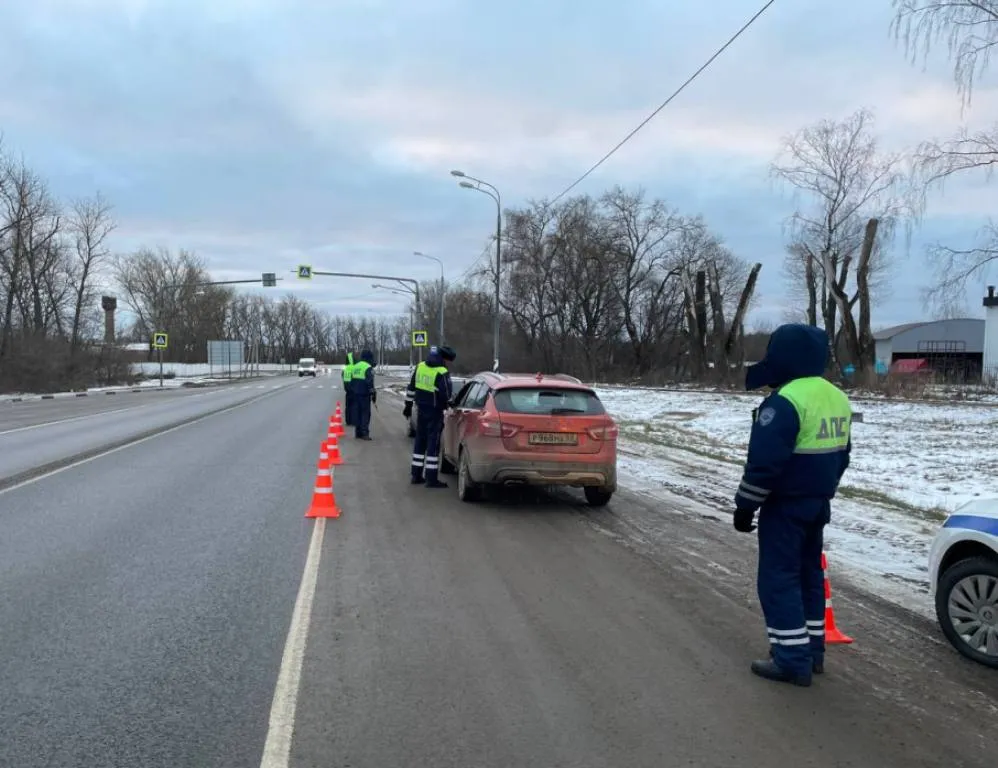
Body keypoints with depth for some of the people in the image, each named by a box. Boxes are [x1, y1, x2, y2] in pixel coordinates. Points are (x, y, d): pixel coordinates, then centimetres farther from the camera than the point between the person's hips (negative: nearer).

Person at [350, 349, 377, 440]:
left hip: (356, 393, 7)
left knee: (357, 412, 11)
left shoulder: (355, 367, 13)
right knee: (365, 413, -4)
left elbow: (351, 381, 19)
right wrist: (373, 394, -11)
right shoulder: (368, 368, -12)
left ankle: (358, 432, 15)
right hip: (364, 394, -7)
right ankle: (365, 433, -7)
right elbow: (370, 383, -17)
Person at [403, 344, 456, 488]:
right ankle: (431, 479, -2)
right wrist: (448, 403, 4)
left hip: (421, 410, 7)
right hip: (435, 412, -7)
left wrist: (408, 405, 20)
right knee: (433, 444, -3)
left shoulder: (420, 367, 6)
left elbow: (411, 388, 12)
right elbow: (446, 394, -18)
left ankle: (417, 475, 20)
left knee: (420, 441, 15)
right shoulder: (442, 373, -17)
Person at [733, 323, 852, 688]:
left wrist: (745, 505, -13)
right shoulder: (837, 398, 9)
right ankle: (812, 651, 25)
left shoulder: (785, 401, -21)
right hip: (818, 503, 9)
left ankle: (792, 660, 1)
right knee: (808, 574, 17)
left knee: (779, 579, -2)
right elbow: (840, 455, 18)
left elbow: (764, 462, -23)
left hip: (785, 505, -9)